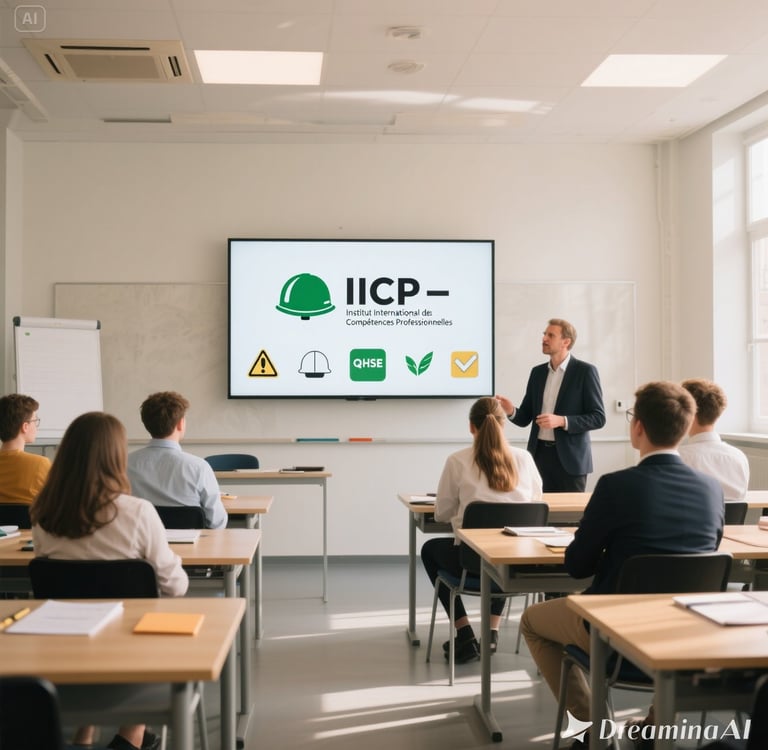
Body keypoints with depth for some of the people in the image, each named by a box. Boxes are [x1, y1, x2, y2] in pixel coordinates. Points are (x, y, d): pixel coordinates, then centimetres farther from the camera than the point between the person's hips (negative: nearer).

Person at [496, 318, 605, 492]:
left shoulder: (585, 371, -4)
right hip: (539, 454, 5)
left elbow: (598, 418, -8)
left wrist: (561, 421, -20)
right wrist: (511, 411, -10)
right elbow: (525, 418, 13)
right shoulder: (537, 372, 11)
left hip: (569, 458, -4)